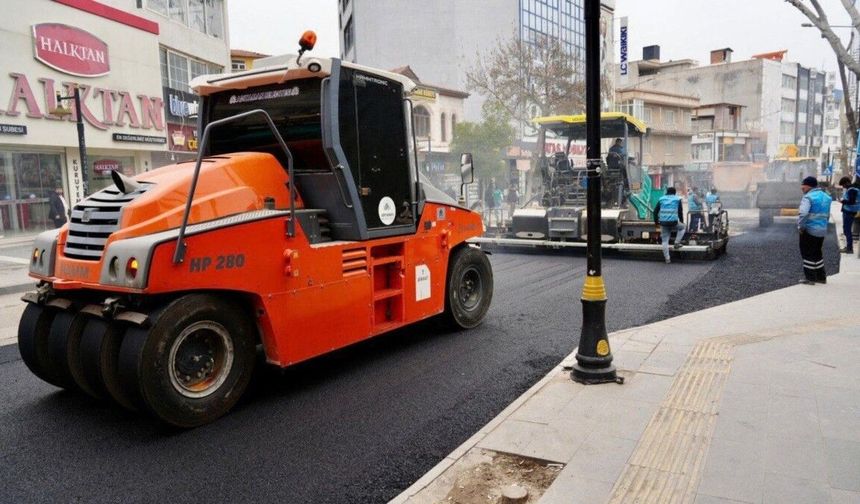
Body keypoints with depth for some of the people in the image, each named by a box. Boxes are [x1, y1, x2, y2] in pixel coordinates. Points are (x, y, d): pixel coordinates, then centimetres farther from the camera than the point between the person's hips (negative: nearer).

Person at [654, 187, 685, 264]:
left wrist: (656, 221, 19)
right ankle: (677, 243, 20)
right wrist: (682, 221, 16)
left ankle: (667, 259, 5)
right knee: (682, 227, 31)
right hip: (673, 222, -2)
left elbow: (655, 211, 10)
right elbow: (680, 212, 3)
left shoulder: (661, 199, 12)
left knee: (665, 241, 7)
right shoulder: (677, 199, 6)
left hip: (663, 223, 2)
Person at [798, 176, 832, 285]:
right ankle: (821, 276, 25)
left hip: (809, 230, -8)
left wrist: (800, 226, -17)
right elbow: (827, 215, 18)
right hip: (822, 230, 8)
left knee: (808, 254, 3)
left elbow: (803, 214, -28)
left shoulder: (808, 197, -15)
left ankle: (810, 278, 7)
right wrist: (823, 225, 22)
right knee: (817, 253, 19)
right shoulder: (825, 197, 12)